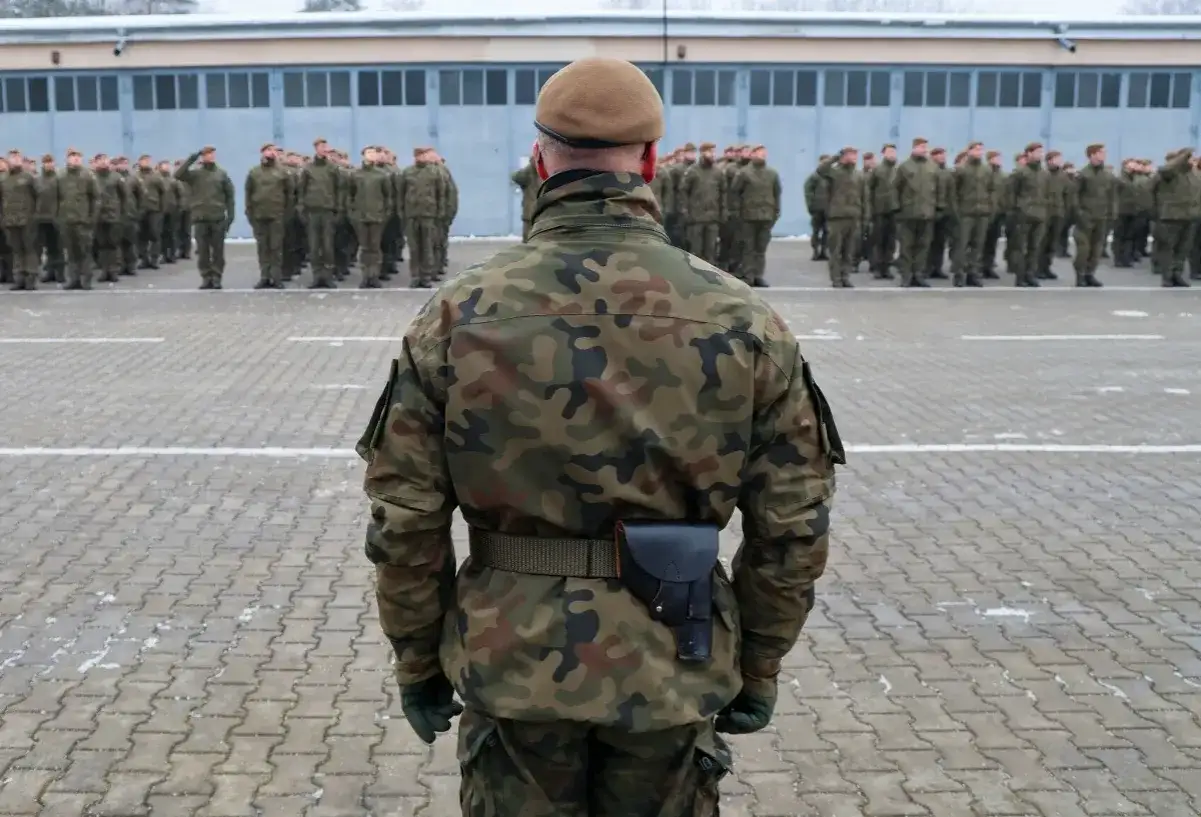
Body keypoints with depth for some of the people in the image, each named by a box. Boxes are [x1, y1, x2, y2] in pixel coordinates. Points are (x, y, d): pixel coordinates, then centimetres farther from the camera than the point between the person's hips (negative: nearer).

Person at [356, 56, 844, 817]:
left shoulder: (456, 316, -9)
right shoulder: (743, 318, -7)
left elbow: (405, 525, -5)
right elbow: (793, 528, -3)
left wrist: (419, 663, 9)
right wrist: (759, 668, 10)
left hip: (513, 667, 0)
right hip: (672, 673, 1)